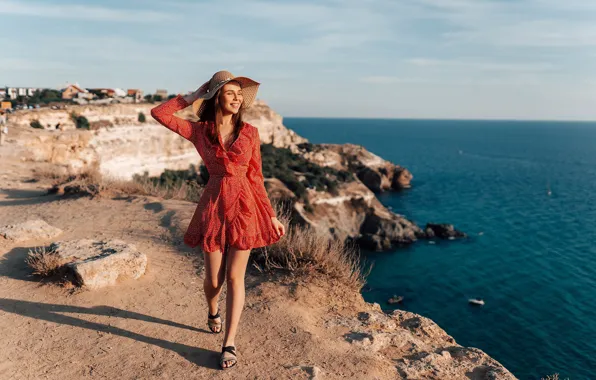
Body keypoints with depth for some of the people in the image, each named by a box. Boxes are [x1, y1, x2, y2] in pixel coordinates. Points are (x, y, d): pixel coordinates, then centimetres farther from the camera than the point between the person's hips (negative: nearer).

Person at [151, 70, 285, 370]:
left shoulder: (250, 132, 4)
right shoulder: (199, 131, 2)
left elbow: (255, 177, 7)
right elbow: (159, 113, -3)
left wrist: (271, 215, 6)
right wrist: (193, 97, 3)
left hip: (245, 207, 0)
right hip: (214, 207, 0)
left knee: (234, 277, 1)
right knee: (214, 279, 9)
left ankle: (229, 344, 11)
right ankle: (213, 312, 44)